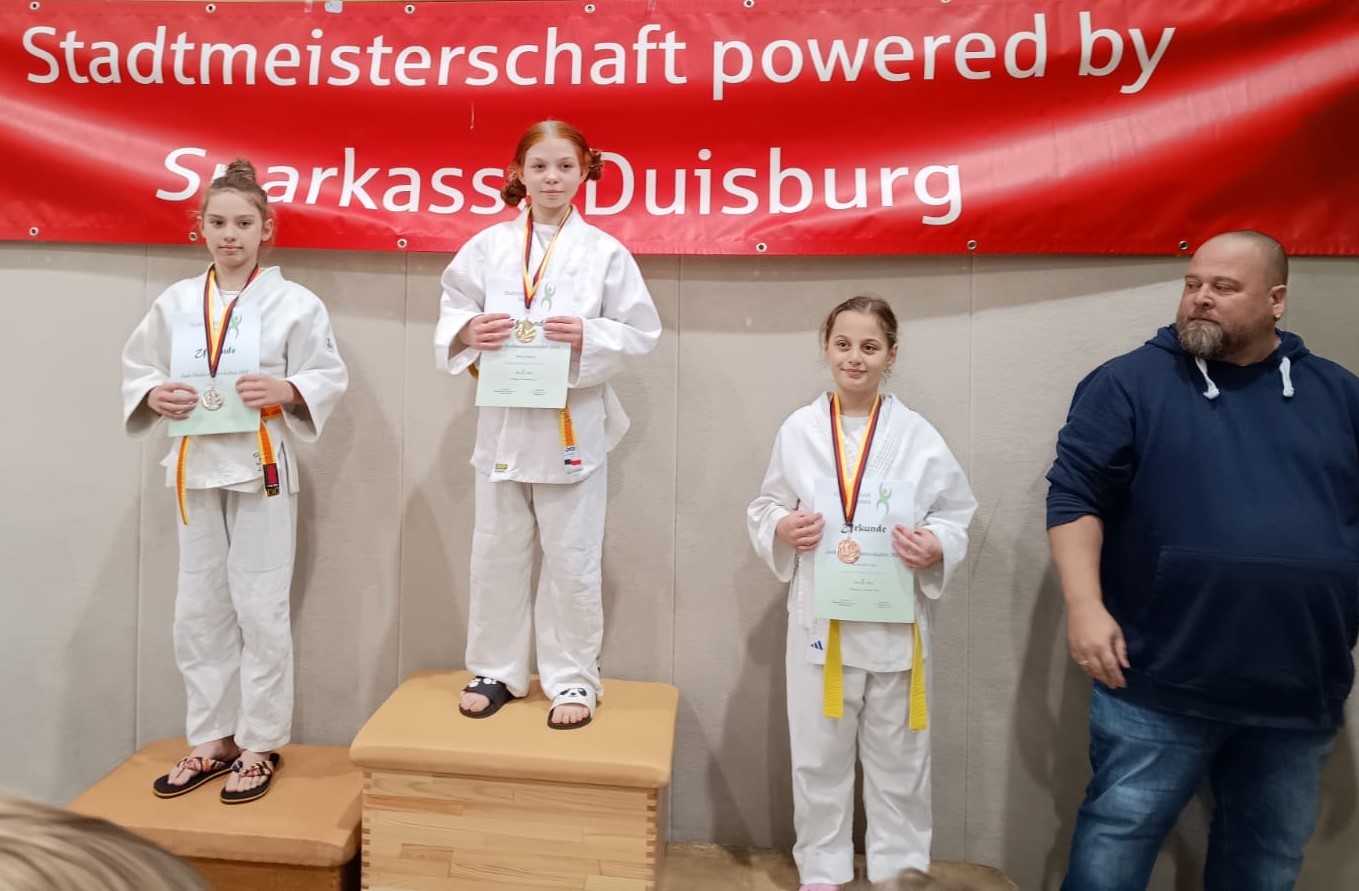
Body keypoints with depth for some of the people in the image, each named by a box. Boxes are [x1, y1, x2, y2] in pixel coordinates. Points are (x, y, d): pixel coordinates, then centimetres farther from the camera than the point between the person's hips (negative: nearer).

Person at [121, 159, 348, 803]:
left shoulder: (294, 303, -5)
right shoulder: (176, 301, 6)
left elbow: (330, 378, -4)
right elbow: (136, 368, 12)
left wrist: (285, 391, -21)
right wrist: (155, 395, -9)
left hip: (261, 465, -4)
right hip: (195, 465, 4)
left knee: (261, 611, 2)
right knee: (198, 611, 11)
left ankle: (259, 744, 18)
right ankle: (211, 741, 27)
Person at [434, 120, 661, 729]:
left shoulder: (604, 252, -1)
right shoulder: (488, 246, 5)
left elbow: (641, 330, -1)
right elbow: (451, 313, 8)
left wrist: (589, 337, -18)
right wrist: (470, 331, -13)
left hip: (574, 422, -2)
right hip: (502, 420, 3)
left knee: (572, 557, 5)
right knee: (496, 553, 12)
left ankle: (572, 678, 22)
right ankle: (496, 670, 29)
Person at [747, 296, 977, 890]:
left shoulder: (917, 435, -4)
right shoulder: (798, 430, -2)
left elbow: (956, 516, 2)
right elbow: (765, 509, 6)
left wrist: (935, 547, -18)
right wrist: (782, 529, -14)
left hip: (896, 621, 0)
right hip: (819, 619, 1)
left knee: (897, 757, 14)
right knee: (818, 755, 13)